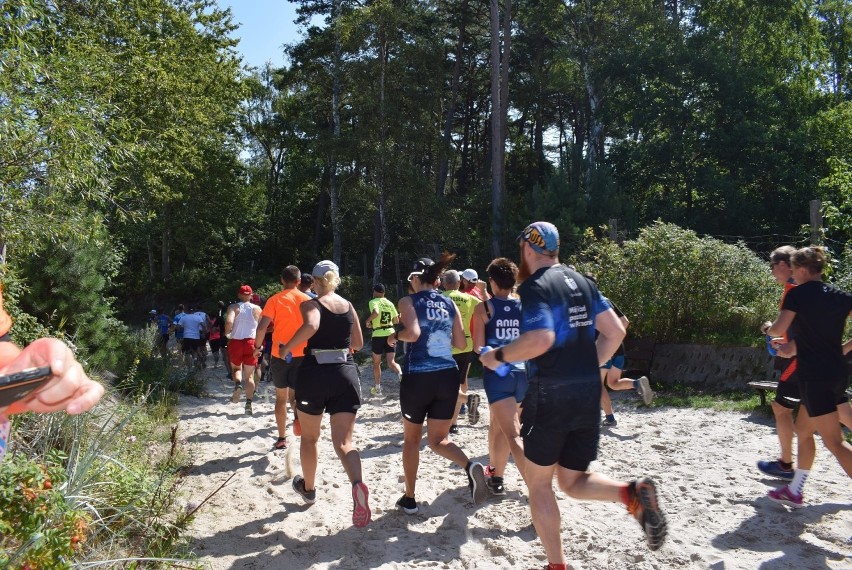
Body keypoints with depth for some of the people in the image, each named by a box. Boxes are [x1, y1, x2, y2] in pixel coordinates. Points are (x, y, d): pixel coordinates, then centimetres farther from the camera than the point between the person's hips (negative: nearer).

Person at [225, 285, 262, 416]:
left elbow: (228, 322, -17)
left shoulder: (233, 307, 0)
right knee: (249, 375, 5)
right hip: (251, 343, 0)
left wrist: (227, 333, 0)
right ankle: (248, 404, -6)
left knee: (237, 368, 23)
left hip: (235, 342, 0)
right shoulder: (257, 309, 6)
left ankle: (237, 384, -10)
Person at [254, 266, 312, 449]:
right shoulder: (307, 300, 3)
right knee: (294, 394, 5)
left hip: (279, 354, 0)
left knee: (281, 396, 15)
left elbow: (262, 327, -9)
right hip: (302, 354, 0)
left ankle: (282, 438, 20)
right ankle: (298, 415, -29)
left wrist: (258, 346, 6)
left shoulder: (275, 300, -1)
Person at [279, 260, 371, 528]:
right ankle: (358, 485, -29)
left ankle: (308, 488, 38)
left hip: (314, 373, -2)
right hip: (346, 374, 3)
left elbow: (311, 326, -26)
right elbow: (358, 344, 15)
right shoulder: (349, 306, 10)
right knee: (343, 441, -1)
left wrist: (286, 348, -13)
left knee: (309, 437, 20)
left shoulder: (310, 304, -3)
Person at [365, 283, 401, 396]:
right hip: (390, 334, 3)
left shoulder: (373, 302, -5)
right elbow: (396, 321, 13)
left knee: (376, 363, 13)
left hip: (378, 335, -3)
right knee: (391, 362, 1)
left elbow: (375, 312, -27)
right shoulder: (390, 303, 10)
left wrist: (368, 320, -10)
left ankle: (377, 388, 21)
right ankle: (401, 374, -30)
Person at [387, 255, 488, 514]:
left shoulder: (409, 301, -3)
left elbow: (413, 334, -19)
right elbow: (461, 343, 10)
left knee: (411, 439, 16)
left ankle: (409, 499, 23)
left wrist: (395, 335, 1)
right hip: (448, 375, 4)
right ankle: (470, 466, -18)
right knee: (438, 439, 12)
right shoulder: (450, 304, 11)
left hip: (417, 376, -3)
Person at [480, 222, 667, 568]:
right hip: (588, 394, 7)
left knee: (538, 481, 11)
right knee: (573, 482, 17)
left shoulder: (534, 286, -10)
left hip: (549, 394, -7)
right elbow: (615, 332, 10)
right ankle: (632, 493, -9)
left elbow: (540, 340, -24)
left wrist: (498, 356, -10)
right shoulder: (582, 282, 13)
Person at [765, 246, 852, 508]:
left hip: (814, 376, -8)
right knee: (803, 429, 20)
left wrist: (768, 329, 9)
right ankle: (794, 491, 29)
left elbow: (779, 329, -14)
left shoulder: (797, 293, -8)